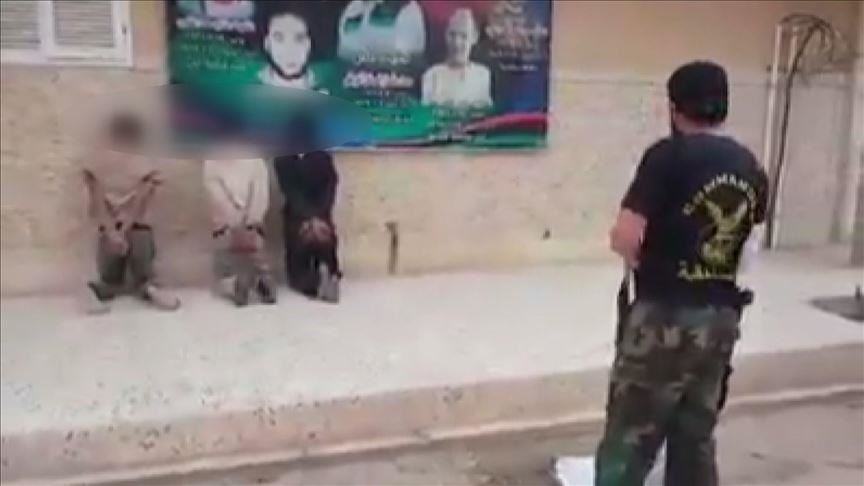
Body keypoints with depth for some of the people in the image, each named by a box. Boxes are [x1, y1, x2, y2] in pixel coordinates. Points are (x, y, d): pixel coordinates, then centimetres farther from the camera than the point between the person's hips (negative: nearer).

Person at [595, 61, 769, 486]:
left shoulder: (668, 156, -14)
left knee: (628, 441, 2)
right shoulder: (750, 168, 8)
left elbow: (624, 237, -21)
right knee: (696, 438, 17)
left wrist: (640, 262, -2)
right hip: (721, 316, 7)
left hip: (664, 317, -6)